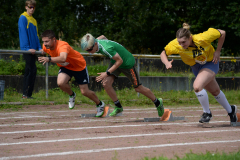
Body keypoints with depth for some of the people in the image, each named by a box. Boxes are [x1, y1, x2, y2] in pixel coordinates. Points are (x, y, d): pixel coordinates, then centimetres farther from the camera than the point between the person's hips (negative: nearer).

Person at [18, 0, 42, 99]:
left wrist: (39, 48, 5)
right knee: (32, 70, -13)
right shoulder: (23, 18, -5)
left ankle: (26, 94, 10)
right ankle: (26, 94, -12)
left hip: (33, 50, 8)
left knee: (29, 72, 8)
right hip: (27, 49, -8)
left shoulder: (34, 20, 19)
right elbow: (23, 34, -12)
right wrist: (27, 48, -20)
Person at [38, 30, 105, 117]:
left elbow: (63, 58, -64)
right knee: (60, 83, -26)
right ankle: (71, 95, 8)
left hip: (79, 66, -5)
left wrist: (49, 59, -73)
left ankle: (100, 104, 28)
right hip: (65, 67, 5)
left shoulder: (63, 46, -41)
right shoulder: (46, 46, -17)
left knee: (84, 92, -1)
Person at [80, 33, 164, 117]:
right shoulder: (96, 41, -14)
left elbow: (119, 61, -31)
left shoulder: (107, 48, -40)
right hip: (114, 61, 7)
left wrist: (107, 73, -31)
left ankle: (158, 102, 28)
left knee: (138, 88, 5)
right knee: (106, 84, -10)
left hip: (127, 62, -7)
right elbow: (102, 37, 10)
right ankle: (118, 107, 7)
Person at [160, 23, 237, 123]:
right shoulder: (175, 45, -30)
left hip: (211, 63, -5)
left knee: (197, 86, -28)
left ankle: (207, 113, -5)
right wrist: (166, 63, -35)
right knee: (215, 91, 21)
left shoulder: (202, 38, -36)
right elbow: (163, 54, -14)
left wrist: (217, 51, -20)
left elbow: (222, 33, -21)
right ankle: (230, 110, 47)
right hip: (196, 67, 5)